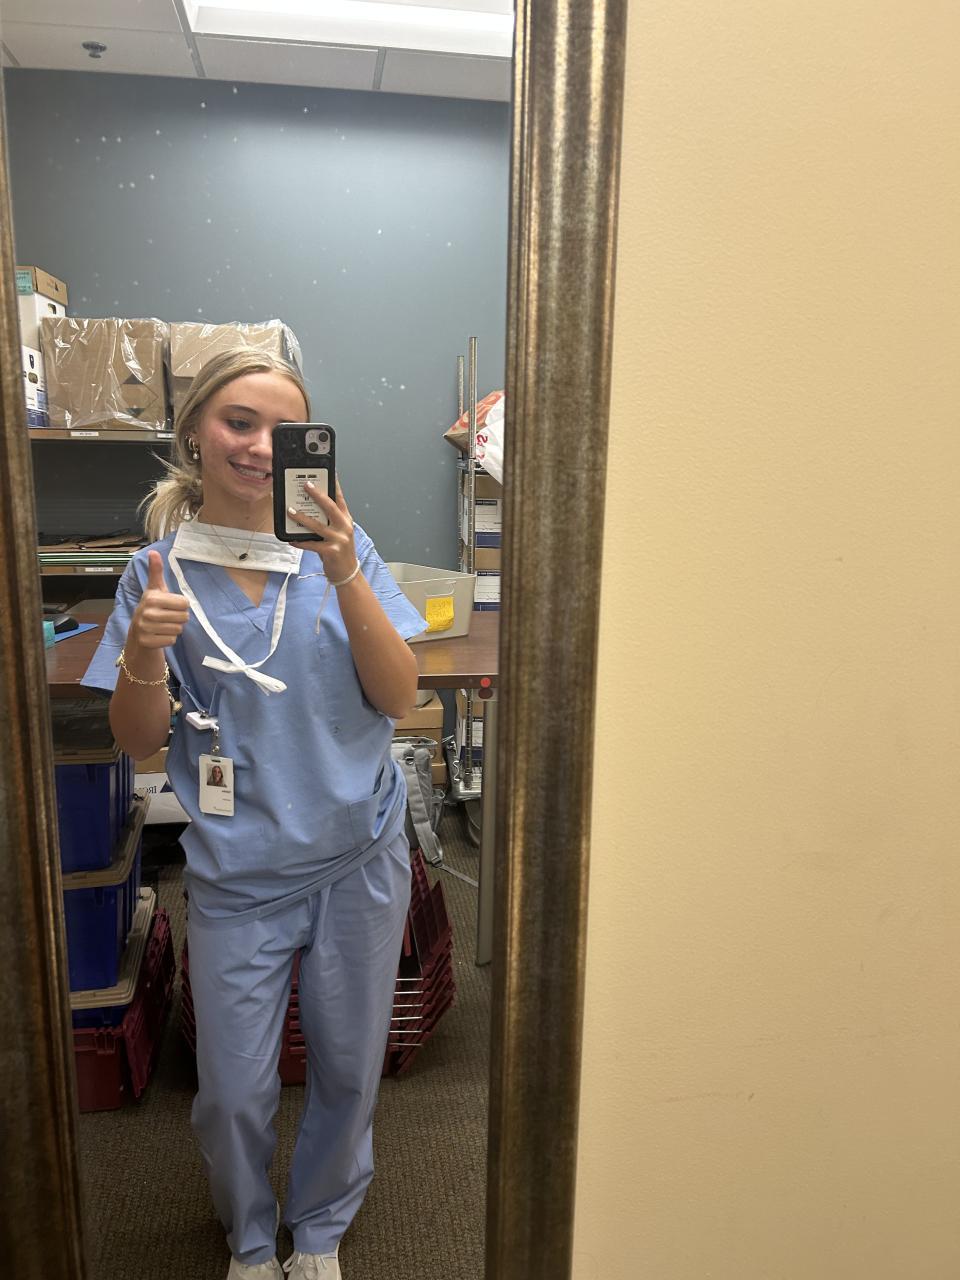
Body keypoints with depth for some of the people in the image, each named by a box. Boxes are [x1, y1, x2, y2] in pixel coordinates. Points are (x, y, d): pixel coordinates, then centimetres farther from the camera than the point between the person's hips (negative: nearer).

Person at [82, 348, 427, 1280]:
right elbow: (139, 742, -2)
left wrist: (346, 580, -24)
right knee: (232, 1093, 12)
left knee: (348, 1071, 17)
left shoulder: (337, 548, -5)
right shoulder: (161, 568, -4)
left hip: (359, 859, 1)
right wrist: (144, 656, -23)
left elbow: (399, 698, -11)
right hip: (238, 873, 0)